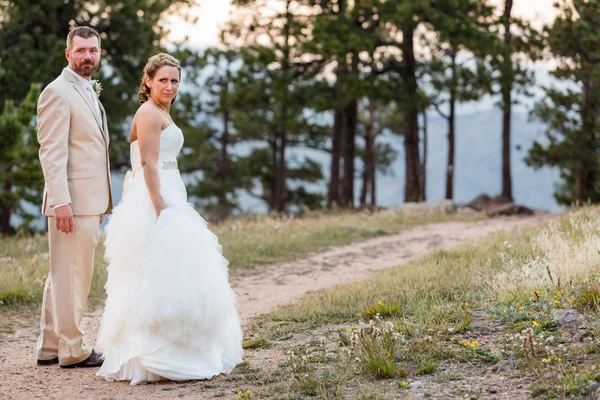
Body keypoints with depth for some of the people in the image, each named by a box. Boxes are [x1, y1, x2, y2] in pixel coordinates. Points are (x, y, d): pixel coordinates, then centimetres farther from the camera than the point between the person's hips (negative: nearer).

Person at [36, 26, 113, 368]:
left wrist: (101, 201, 20)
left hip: (90, 202, 10)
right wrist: (61, 202, -23)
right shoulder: (58, 93, -9)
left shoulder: (89, 94, 20)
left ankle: (51, 346, 19)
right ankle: (72, 349, 3)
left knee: (63, 275, 13)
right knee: (72, 275, -4)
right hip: (73, 203, -9)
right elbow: (52, 152, -16)